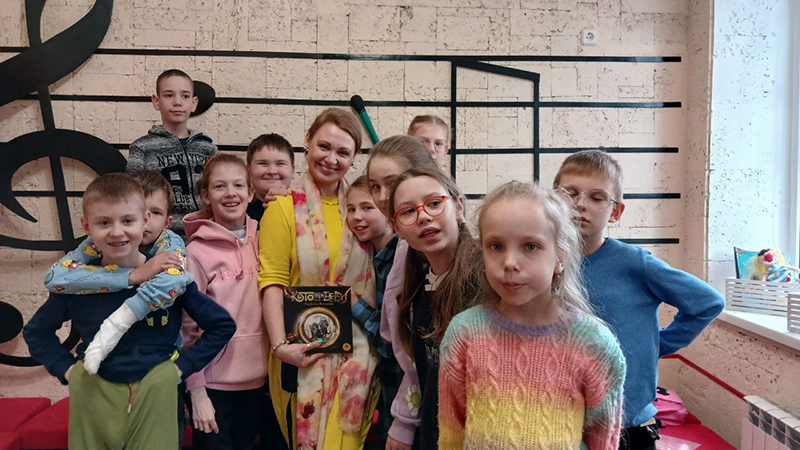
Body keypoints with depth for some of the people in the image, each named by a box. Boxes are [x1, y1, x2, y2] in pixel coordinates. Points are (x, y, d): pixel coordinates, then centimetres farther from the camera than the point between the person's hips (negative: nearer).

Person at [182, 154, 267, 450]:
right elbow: (189, 326, -10)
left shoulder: (261, 242, 2)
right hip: (214, 381, -4)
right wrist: (197, 391, -11)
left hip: (256, 377, 4)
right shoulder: (197, 251, -11)